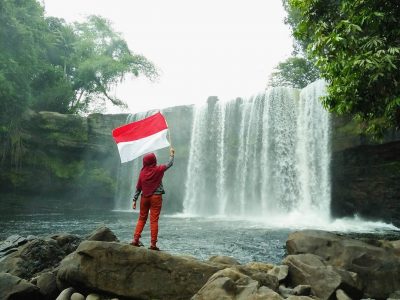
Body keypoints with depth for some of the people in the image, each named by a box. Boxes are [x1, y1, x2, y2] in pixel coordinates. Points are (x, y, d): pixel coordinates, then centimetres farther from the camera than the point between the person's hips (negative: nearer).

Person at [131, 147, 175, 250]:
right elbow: (170, 164, 8)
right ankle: (153, 244, 0)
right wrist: (172, 154, 24)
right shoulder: (158, 169, -8)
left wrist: (134, 200, 11)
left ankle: (135, 239, 10)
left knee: (142, 219, 14)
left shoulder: (142, 172, 1)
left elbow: (138, 188, 4)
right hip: (156, 197, -3)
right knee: (154, 220, -1)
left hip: (144, 197, 3)